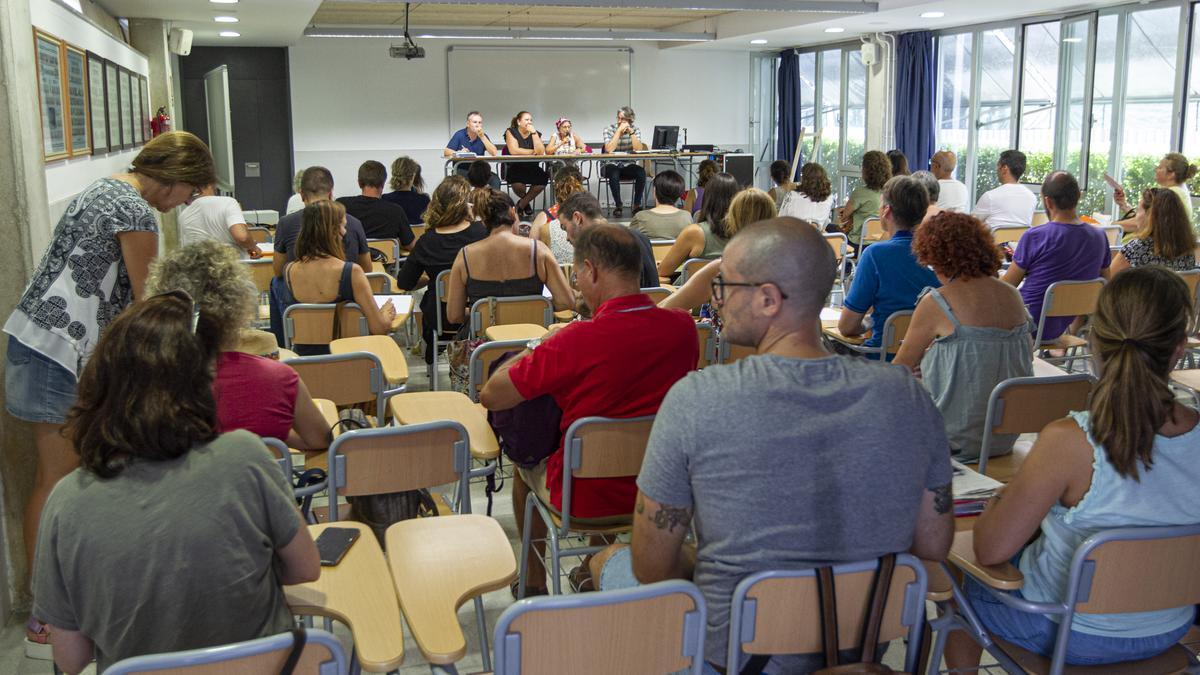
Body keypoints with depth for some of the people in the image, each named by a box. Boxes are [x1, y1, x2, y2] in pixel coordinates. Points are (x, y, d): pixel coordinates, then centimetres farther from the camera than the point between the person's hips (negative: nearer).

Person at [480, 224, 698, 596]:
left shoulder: (576, 342, -28)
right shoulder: (682, 327, -12)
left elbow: (491, 396, -17)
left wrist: (540, 344, -5)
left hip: (585, 500, -4)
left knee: (525, 460, 28)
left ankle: (534, 583, 40)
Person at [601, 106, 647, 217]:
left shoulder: (635, 129, 2)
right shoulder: (609, 129, -4)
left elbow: (639, 149, -13)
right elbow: (609, 149, -20)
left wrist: (631, 132, -20)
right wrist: (619, 131, -20)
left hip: (628, 165, 2)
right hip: (612, 165, -2)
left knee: (641, 173, -28)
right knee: (614, 175, -36)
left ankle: (637, 205, -16)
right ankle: (618, 206, -20)